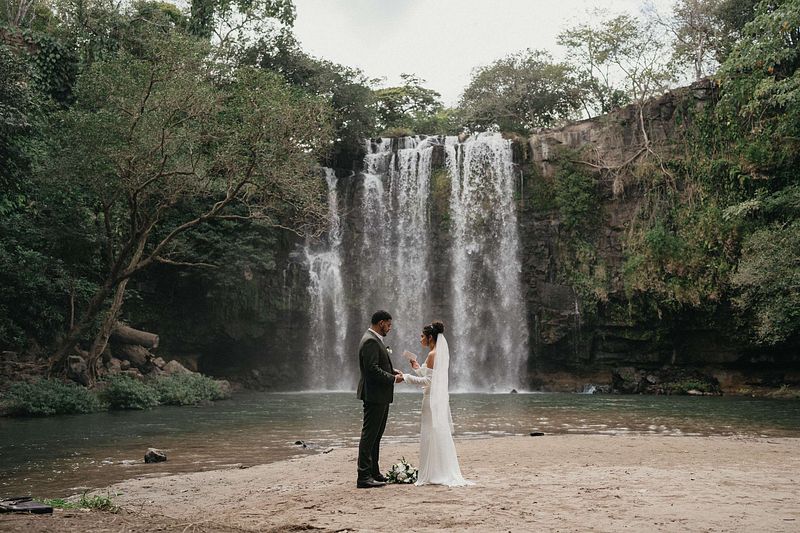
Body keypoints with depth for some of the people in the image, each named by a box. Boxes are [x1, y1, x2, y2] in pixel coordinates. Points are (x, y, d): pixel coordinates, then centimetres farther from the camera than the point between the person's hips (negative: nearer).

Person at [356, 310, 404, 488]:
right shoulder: (370, 341, -17)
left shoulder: (375, 340, 16)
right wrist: (393, 378, -16)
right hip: (374, 395, -11)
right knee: (369, 435, -7)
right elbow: (372, 369, -24)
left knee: (375, 435, 16)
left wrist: (393, 370, 10)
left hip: (380, 396, 11)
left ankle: (373, 473, 24)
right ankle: (364, 477, -5)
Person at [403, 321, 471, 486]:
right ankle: (444, 473, 17)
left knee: (433, 435, -3)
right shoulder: (440, 353, 14)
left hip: (433, 399, -10)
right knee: (440, 435, 12)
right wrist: (418, 367, 17)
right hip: (439, 397, 10)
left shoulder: (432, 355, -15)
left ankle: (435, 474, 3)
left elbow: (428, 381, -17)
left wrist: (406, 377, -12)